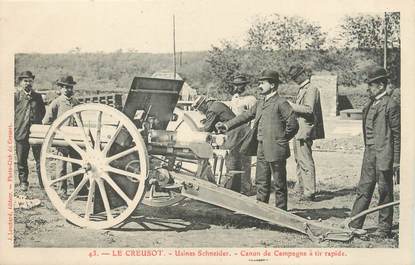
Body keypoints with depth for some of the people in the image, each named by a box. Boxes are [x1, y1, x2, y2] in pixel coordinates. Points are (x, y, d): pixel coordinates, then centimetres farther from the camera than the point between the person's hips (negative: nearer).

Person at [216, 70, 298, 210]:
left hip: (275, 150, -8)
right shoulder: (260, 103, 13)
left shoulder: (281, 103, -12)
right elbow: (246, 116, 16)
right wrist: (227, 125, 10)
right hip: (261, 149, 8)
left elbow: (293, 124, -15)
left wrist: (282, 139, -6)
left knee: (279, 183, 3)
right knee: (261, 182, 15)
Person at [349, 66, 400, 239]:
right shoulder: (370, 104, 13)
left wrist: (396, 160, -11)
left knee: (385, 192, 3)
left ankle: (384, 229, 13)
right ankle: (354, 226, 16)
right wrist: (367, 150, 17)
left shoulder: (391, 105, -11)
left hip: (384, 156, -8)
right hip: (369, 153, 8)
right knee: (363, 190, 10)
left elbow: (397, 134, -10)